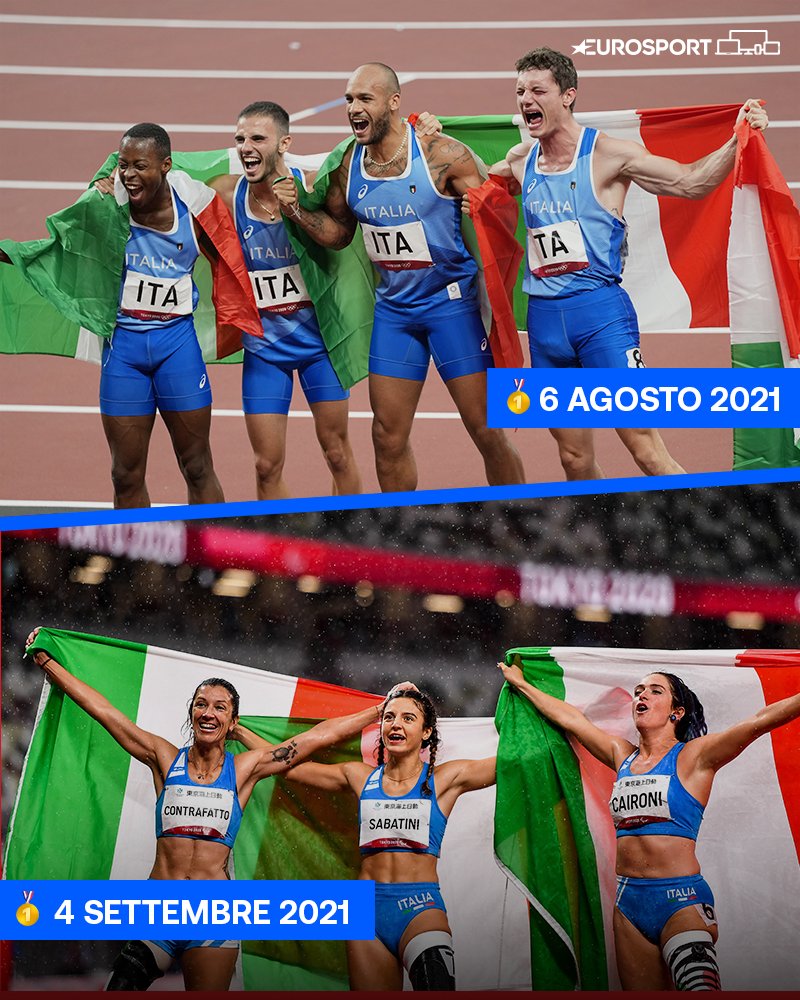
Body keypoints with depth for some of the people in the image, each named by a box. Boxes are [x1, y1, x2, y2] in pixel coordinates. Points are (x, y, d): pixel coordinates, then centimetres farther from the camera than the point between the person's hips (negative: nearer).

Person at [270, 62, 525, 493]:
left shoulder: (443, 156, -14)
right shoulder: (347, 165, 1)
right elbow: (338, 232, 14)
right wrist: (296, 211, -4)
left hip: (452, 303, -5)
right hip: (393, 309, 5)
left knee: (487, 432, -1)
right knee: (388, 437, 8)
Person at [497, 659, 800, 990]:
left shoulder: (693, 757, -2)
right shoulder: (623, 755, 14)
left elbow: (760, 721, -12)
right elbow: (569, 718, 24)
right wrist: (521, 684, 31)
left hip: (682, 900, -6)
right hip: (628, 901, 6)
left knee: (698, 986, -26)